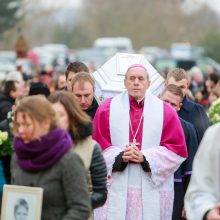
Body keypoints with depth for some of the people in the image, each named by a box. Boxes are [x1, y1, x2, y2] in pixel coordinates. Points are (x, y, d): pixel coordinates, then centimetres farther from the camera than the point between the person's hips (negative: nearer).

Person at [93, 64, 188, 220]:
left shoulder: (166, 112, 5)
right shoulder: (107, 110, 6)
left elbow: (177, 150, 1)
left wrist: (145, 158, -11)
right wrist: (120, 156, -13)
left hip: (153, 191, 0)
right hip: (116, 188, 0)